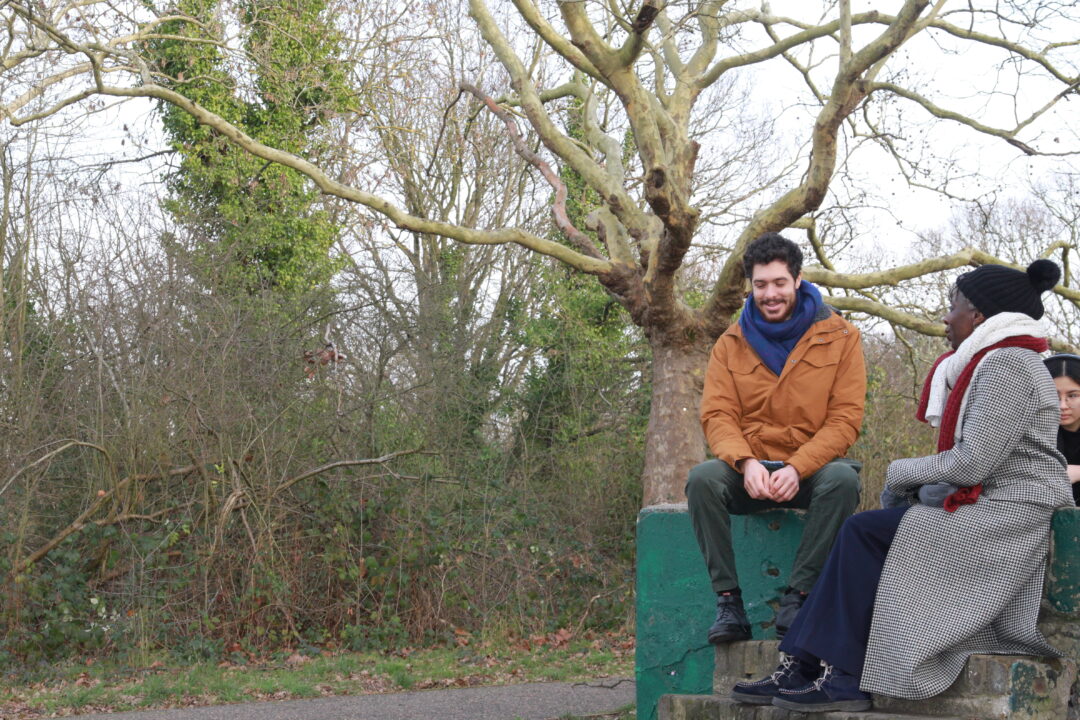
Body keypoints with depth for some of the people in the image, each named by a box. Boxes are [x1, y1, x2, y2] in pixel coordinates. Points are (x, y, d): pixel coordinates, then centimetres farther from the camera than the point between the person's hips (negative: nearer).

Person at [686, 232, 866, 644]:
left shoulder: (839, 337, 2)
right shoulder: (732, 343, 8)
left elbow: (845, 418, -5)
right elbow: (717, 415, -1)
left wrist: (797, 468, -21)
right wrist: (746, 462, -23)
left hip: (813, 466, -1)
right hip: (750, 471, 2)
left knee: (842, 479, -35)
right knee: (702, 479, -30)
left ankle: (797, 597, -26)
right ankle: (728, 602, -25)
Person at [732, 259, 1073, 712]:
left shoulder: (1006, 364, -13)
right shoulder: (990, 362, 20)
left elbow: (973, 464, -19)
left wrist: (902, 472, -4)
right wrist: (912, 481, 3)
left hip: (1010, 519, -10)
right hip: (988, 510, 10)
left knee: (864, 534, -16)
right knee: (859, 531, -4)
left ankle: (844, 679, -13)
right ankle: (799, 668, -9)